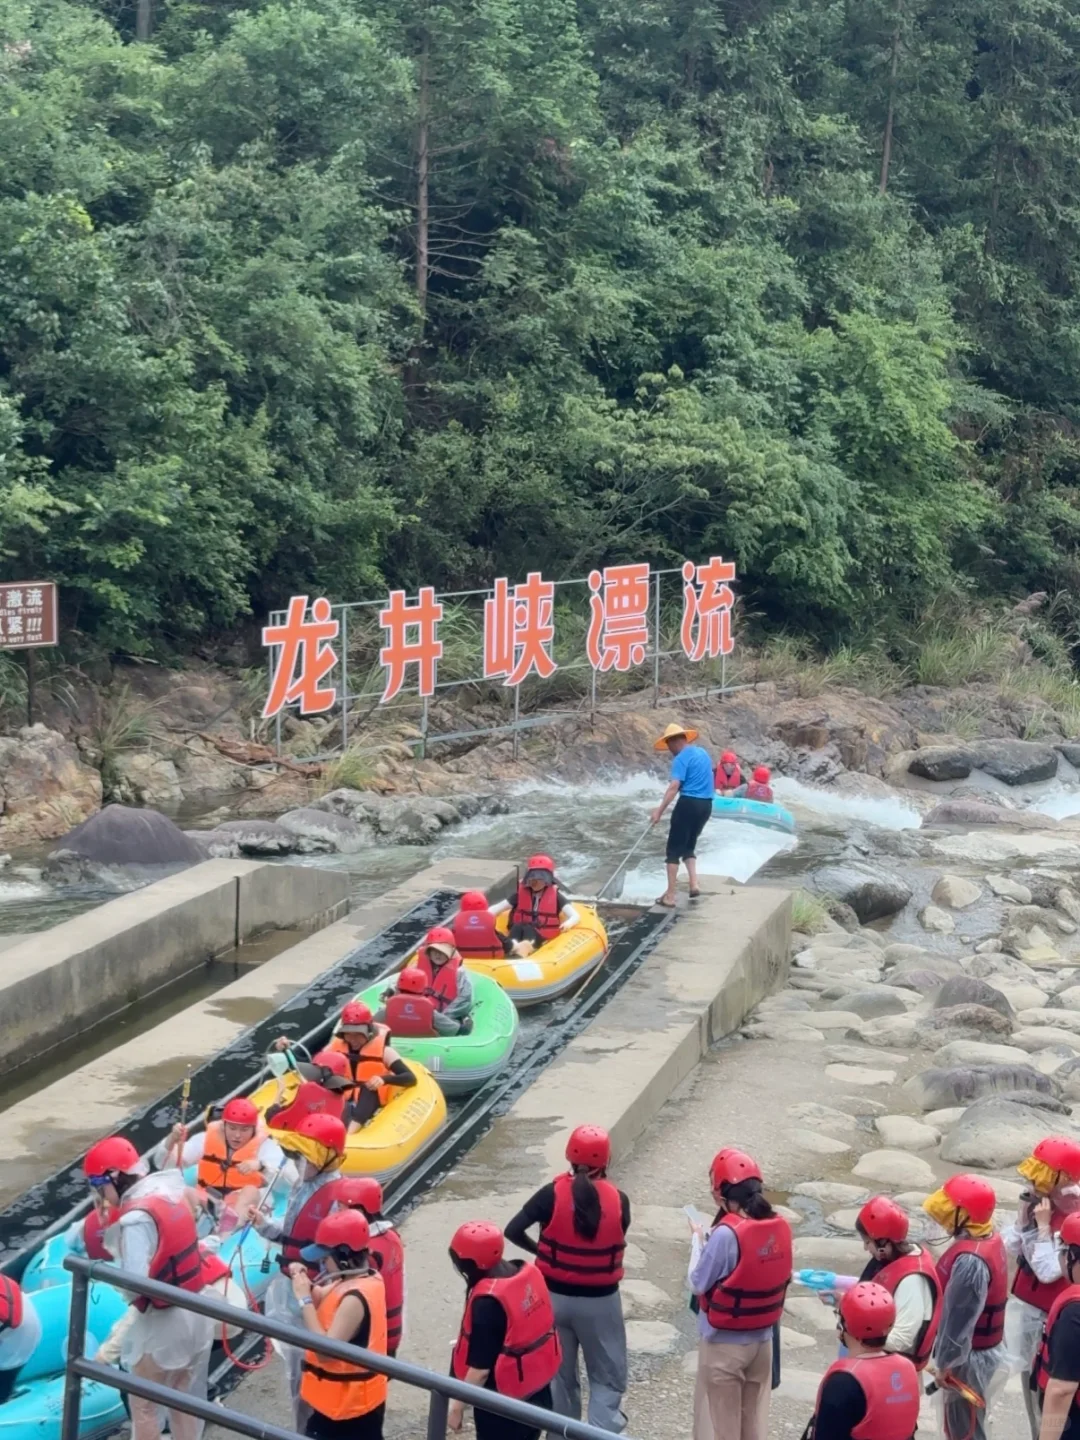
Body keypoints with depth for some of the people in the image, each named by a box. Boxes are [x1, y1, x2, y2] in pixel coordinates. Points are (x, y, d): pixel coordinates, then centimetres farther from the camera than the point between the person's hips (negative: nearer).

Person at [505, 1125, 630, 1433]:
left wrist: (540, 1250, 3)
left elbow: (512, 1231, -13)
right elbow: (618, 1243, -1)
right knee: (608, 1378, 11)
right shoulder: (618, 1201, -12)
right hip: (599, 1301, -1)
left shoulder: (552, 1194, -12)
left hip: (555, 1296, 1)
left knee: (560, 1376, 17)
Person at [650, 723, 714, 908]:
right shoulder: (703, 753, 15)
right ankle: (694, 884, 6)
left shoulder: (682, 758, -11)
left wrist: (660, 810, -24)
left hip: (689, 803, -8)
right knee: (689, 845, 21)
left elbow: (674, 786, -21)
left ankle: (670, 896, -1)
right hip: (706, 804, 8)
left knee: (674, 849, 0)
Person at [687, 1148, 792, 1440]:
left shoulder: (727, 1233, -25)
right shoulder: (780, 1227, -5)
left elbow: (698, 1283, -16)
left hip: (723, 1343, -6)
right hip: (762, 1339, 6)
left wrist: (697, 1240, -1)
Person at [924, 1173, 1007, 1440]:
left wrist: (945, 1363, -13)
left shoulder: (971, 1261, -32)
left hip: (970, 1356, -9)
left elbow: (959, 1319, -25)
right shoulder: (989, 1238, -2)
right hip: (981, 1348, 9)